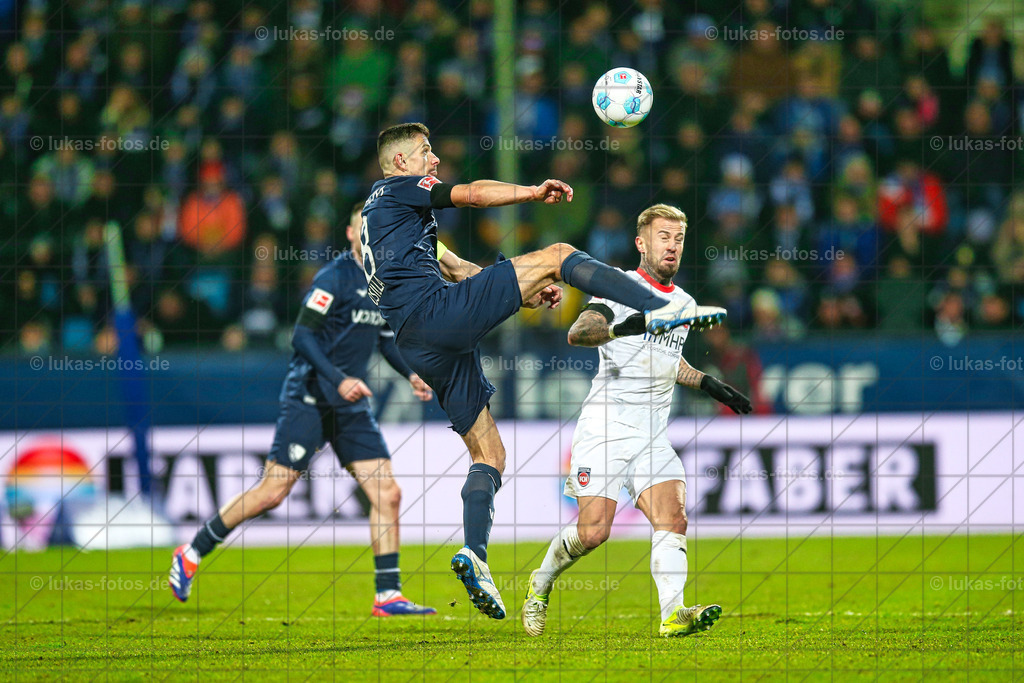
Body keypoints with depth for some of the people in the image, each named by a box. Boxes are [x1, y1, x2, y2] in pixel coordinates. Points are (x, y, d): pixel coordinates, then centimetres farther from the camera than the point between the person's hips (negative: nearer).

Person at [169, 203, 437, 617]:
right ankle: (192, 554, 8)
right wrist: (338, 380, -25)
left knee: (387, 493, -4)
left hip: (352, 406, 7)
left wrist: (410, 373, 12)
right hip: (309, 399, -7)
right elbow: (302, 335, -17)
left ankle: (388, 596, -1)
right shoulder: (336, 277, -12)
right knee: (273, 492, -8)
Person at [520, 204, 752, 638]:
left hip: (653, 437, 5)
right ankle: (541, 585, 16)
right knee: (593, 532, -11)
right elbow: (577, 333, -21)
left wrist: (708, 384, 25)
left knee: (673, 518, -17)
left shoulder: (683, 303, 17)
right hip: (604, 428, -5)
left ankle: (673, 613, -29)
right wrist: (619, 328, -40)